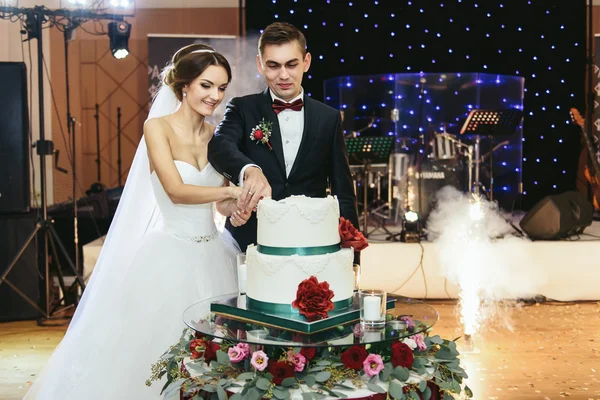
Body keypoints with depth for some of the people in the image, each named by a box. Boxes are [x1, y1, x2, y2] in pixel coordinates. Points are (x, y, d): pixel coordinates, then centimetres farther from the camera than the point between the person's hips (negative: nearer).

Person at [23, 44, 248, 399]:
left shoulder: (218, 135, 7)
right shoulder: (158, 127, -7)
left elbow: (222, 203, 9)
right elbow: (176, 191, -18)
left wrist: (239, 204, -12)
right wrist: (232, 190, -23)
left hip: (212, 256, 5)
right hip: (168, 255, -5)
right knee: (154, 347, 2)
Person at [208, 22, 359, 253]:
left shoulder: (328, 118, 4)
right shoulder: (242, 109, 1)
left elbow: (343, 191, 6)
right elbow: (219, 145, -20)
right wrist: (250, 170, -41)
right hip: (251, 243, -1)